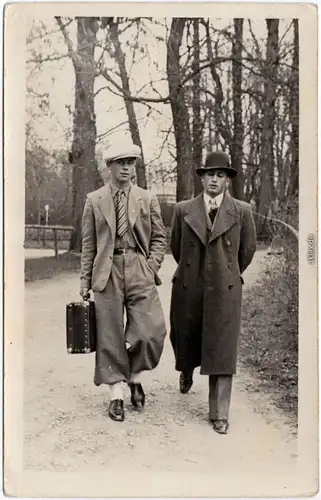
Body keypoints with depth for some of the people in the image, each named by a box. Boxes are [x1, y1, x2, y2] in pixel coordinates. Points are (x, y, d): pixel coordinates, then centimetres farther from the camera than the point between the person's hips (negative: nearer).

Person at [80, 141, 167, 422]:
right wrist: (85, 280, 5)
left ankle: (135, 376, 19)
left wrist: (151, 267, -4)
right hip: (108, 273, 0)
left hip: (140, 273, 0)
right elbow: (89, 244, 8)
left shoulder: (147, 200, 8)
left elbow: (159, 238, 11)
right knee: (110, 335, 3)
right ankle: (117, 393, 17)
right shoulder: (94, 200, 7)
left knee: (152, 332, -9)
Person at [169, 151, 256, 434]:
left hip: (224, 290, -1)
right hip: (188, 289, 2)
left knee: (222, 352, -2)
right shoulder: (183, 210, 2)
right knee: (185, 341, 16)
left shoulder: (242, 211, -1)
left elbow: (248, 248, 11)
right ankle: (186, 372, 51)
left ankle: (220, 414, 8)